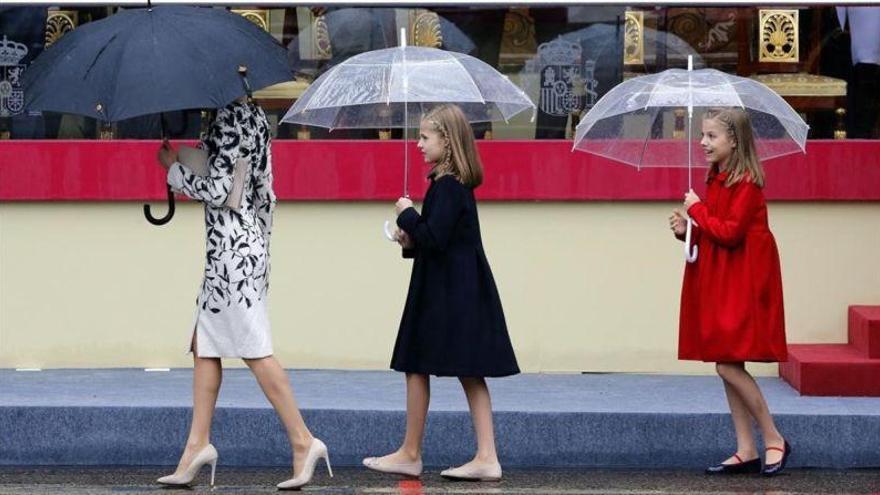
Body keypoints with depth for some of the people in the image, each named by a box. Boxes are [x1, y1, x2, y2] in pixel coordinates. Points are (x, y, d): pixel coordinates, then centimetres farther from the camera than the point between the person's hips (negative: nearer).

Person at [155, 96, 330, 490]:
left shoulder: (230, 118, -15)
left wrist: (173, 167, -5)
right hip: (248, 244, 10)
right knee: (204, 346, 12)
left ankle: (303, 441, -5)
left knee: (255, 351, -7)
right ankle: (198, 443, 13)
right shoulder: (254, 116, 13)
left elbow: (217, 192, -17)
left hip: (230, 248, -10)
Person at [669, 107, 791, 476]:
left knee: (728, 366, -12)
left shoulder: (746, 183, -14)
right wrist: (687, 231, -1)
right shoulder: (715, 181, 11)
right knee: (727, 367, 8)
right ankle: (746, 451, 13)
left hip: (742, 285, -9)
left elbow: (730, 232, -21)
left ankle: (774, 440, 1)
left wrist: (697, 210, -10)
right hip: (717, 282, 9)